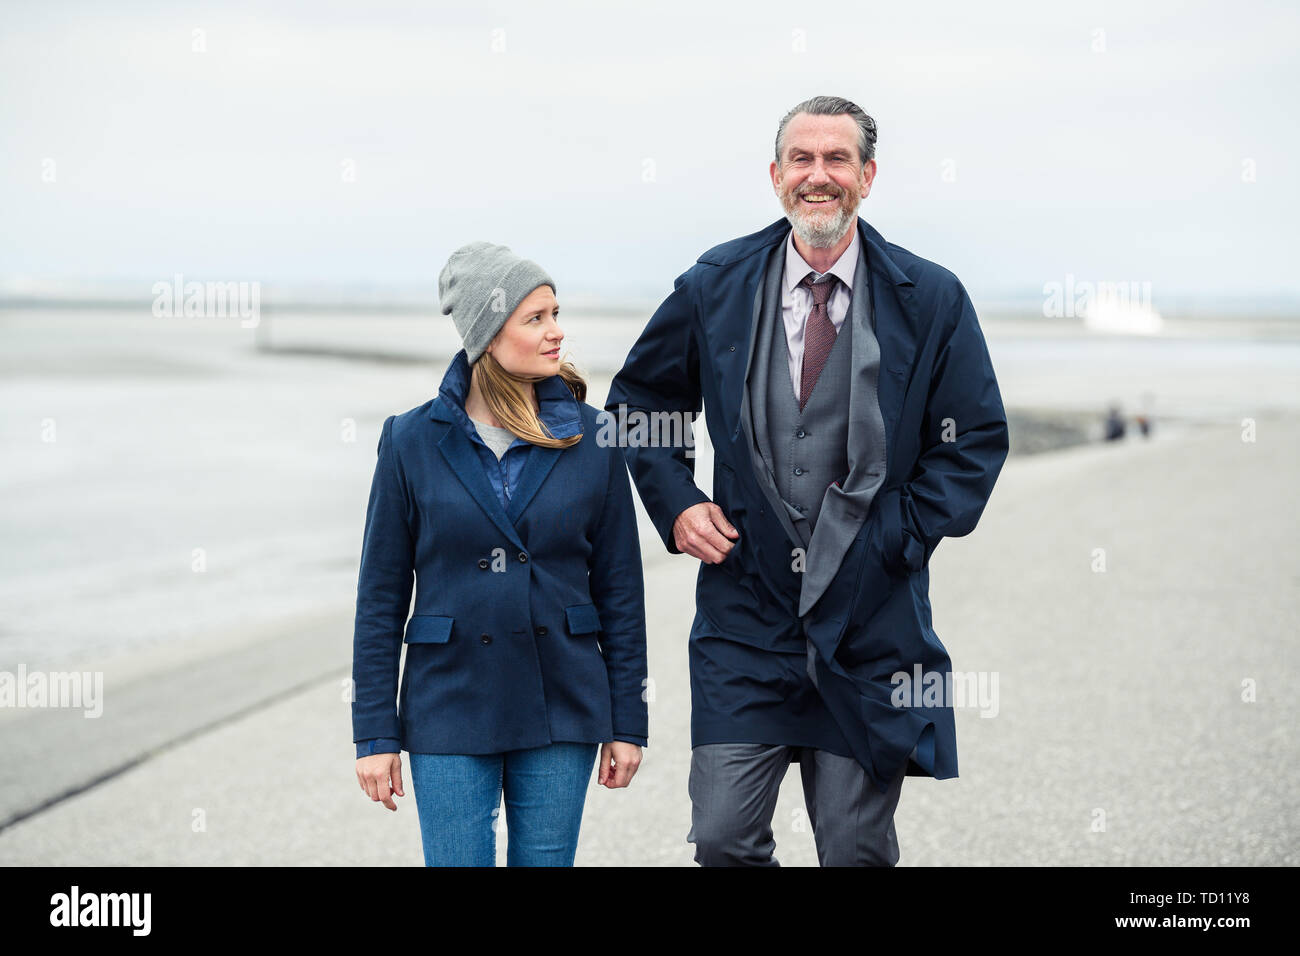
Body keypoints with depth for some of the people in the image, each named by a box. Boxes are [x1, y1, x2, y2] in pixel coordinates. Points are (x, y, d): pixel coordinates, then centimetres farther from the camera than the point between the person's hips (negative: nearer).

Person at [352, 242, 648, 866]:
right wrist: (375, 733, -2)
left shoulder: (591, 438, 0)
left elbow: (620, 587, 4)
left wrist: (627, 722, 3)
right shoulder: (413, 441, -3)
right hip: (449, 717, -1)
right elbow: (381, 596, 0)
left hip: (562, 714, 1)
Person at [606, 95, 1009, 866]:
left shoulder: (931, 300, 0)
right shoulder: (715, 287, 3)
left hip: (870, 622, -1)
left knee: (858, 849, 6)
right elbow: (638, 400, 16)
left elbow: (978, 440, 4)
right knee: (723, 839, -3)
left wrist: (899, 536, -6)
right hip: (746, 609, 1)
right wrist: (676, 504, 2)